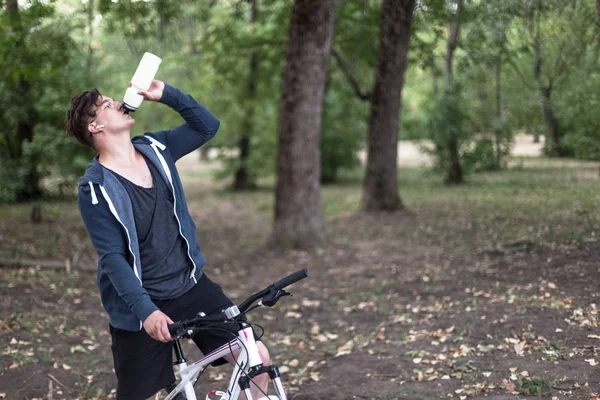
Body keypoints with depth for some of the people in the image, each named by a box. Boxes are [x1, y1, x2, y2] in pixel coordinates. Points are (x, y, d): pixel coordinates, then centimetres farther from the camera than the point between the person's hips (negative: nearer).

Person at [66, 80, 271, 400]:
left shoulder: (155, 148, 3)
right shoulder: (95, 188, -14)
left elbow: (208, 126, 7)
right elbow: (112, 258, -20)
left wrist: (166, 94, -6)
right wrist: (146, 310, -31)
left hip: (191, 286, 5)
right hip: (141, 306, -4)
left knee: (258, 359, -5)